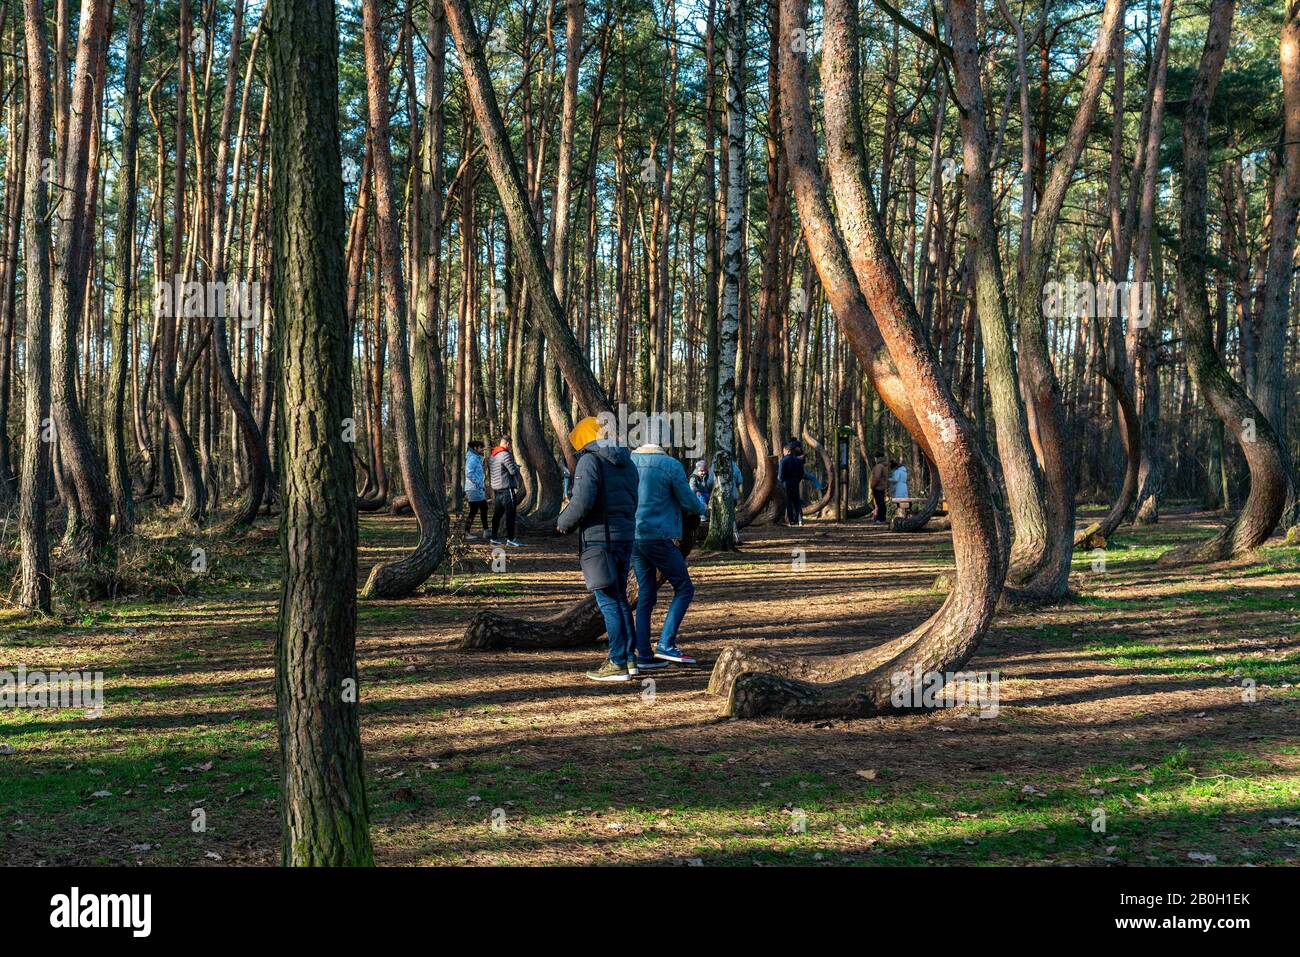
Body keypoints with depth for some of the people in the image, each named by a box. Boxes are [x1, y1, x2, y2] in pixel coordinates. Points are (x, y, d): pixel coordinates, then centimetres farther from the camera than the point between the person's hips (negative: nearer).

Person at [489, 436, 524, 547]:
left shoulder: (492, 456, 13)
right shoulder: (505, 455, -14)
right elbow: (513, 471, -17)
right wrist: (516, 466, 6)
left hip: (496, 488, 9)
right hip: (507, 487, -9)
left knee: (497, 513, 13)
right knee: (510, 514, -6)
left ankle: (494, 538, 16)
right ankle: (510, 539, -7)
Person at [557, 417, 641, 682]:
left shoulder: (590, 460, -9)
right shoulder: (627, 463, 16)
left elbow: (582, 501, -19)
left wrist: (563, 523, -3)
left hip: (599, 538, -8)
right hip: (625, 536, 8)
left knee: (608, 601, -4)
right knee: (620, 598, 16)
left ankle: (617, 664, -2)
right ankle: (630, 658, 19)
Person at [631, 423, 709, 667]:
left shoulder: (629, 461, 6)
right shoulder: (671, 465, -11)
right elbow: (688, 501, -5)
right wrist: (703, 508, 16)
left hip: (632, 537, 7)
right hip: (659, 537, -6)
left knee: (645, 595, 13)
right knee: (684, 588, 6)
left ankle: (644, 654, 12)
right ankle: (666, 644, -5)